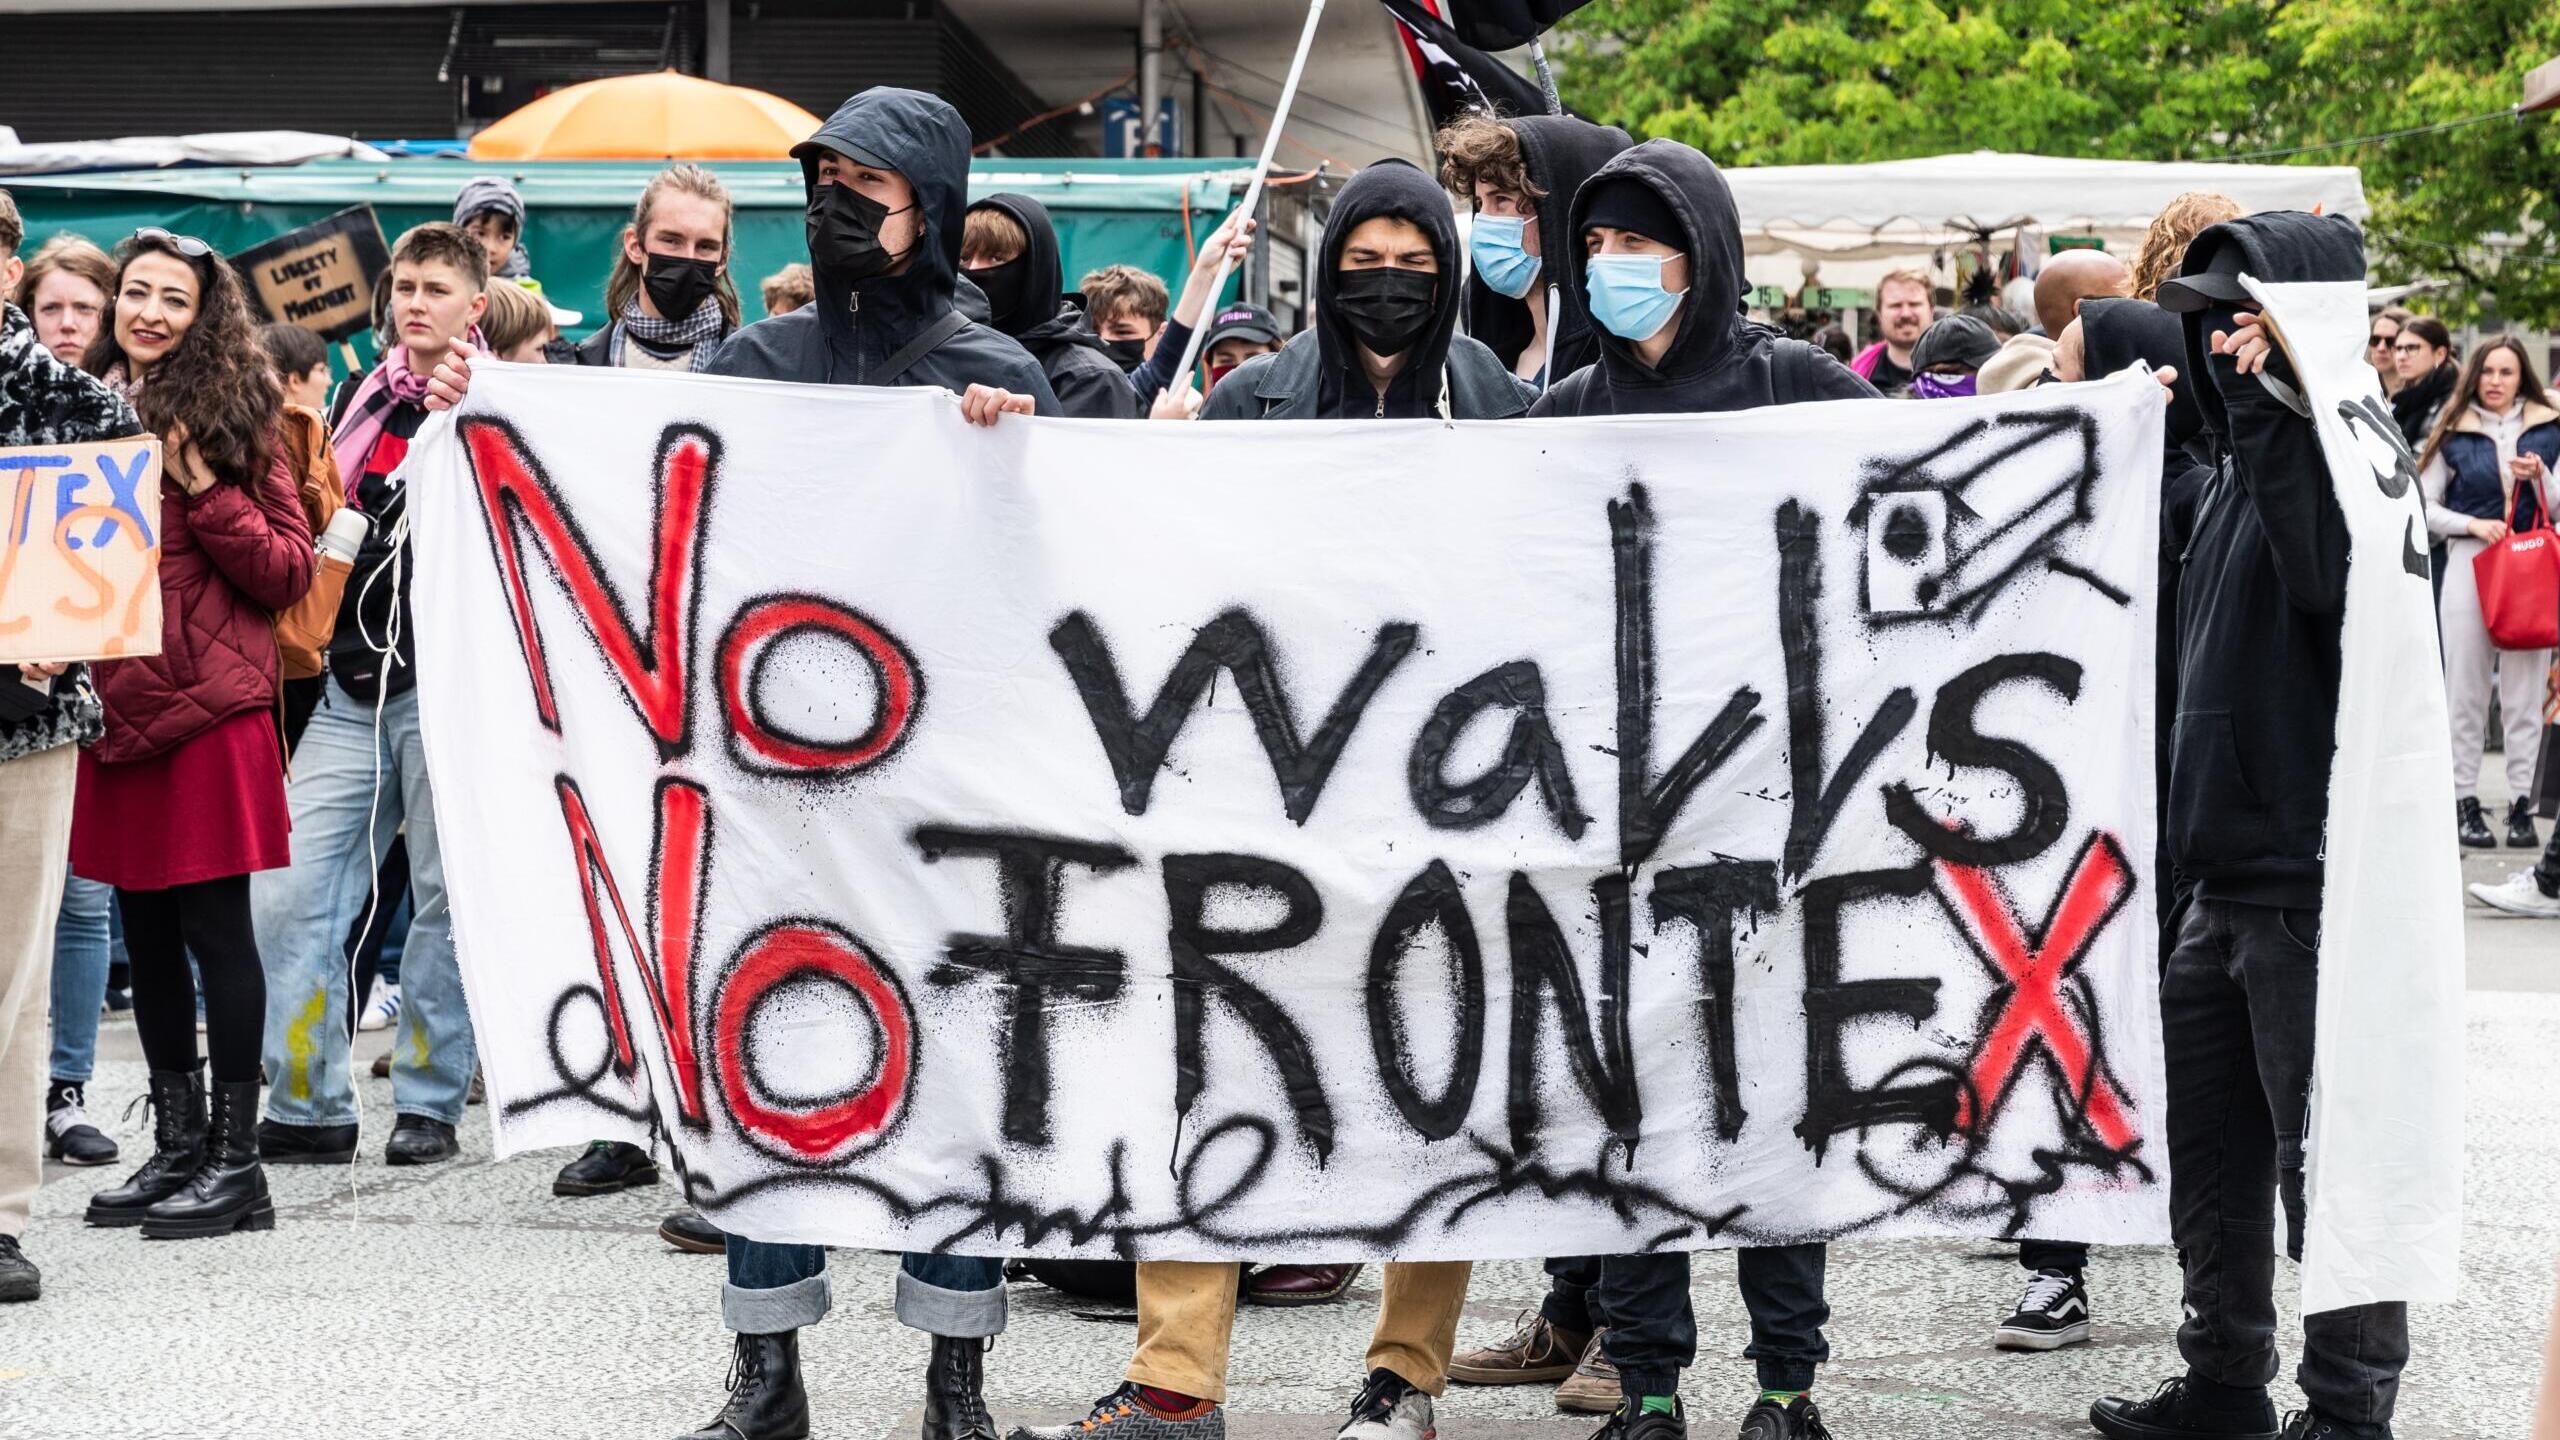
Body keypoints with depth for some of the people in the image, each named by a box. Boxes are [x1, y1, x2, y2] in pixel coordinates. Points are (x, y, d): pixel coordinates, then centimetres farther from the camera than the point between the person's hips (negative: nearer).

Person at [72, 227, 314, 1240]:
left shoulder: (233, 414, -2)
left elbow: (289, 570, -6)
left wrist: (204, 489, -15)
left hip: (210, 704, -5)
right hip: (113, 699, 6)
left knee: (214, 922, -3)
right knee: (145, 927, 11)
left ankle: (235, 1158, 3)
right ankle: (177, 1147, 20)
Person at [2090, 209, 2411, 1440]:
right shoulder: (2236, 463, 16)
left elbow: (2339, 582, -31)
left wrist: (2265, 410, -30)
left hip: (2314, 873, -9)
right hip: (2229, 866, 9)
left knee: (2323, 1151, -3)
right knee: (2210, 1141, 14)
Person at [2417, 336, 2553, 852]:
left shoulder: (2546, 430, 8)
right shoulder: (2454, 434, 5)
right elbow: (2423, 506, 4)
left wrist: (2540, 476, -11)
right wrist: (2472, 524, -11)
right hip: (2469, 563, -1)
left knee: (2524, 693, 1)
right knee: (2467, 691, 2)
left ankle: (2522, 804, 5)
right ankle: (2464, 801, 7)